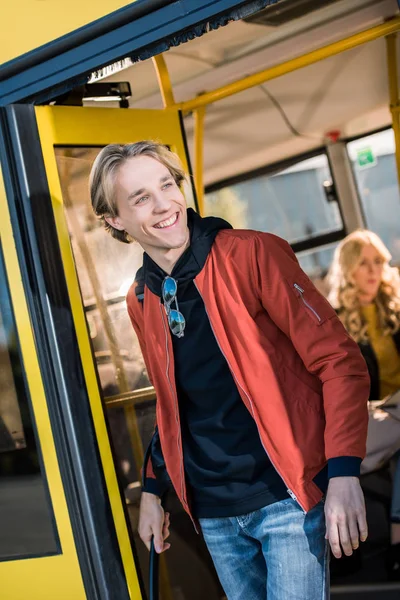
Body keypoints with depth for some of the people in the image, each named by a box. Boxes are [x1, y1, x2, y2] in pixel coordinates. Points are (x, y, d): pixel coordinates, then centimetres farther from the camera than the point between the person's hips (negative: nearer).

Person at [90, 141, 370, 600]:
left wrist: (344, 473, -19)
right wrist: (152, 490, 18)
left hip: (287, 496, -5)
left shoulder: (253, 254, -10)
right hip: (213, 513, 5)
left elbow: (339, 360, -11)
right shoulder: (140, 302, 7)